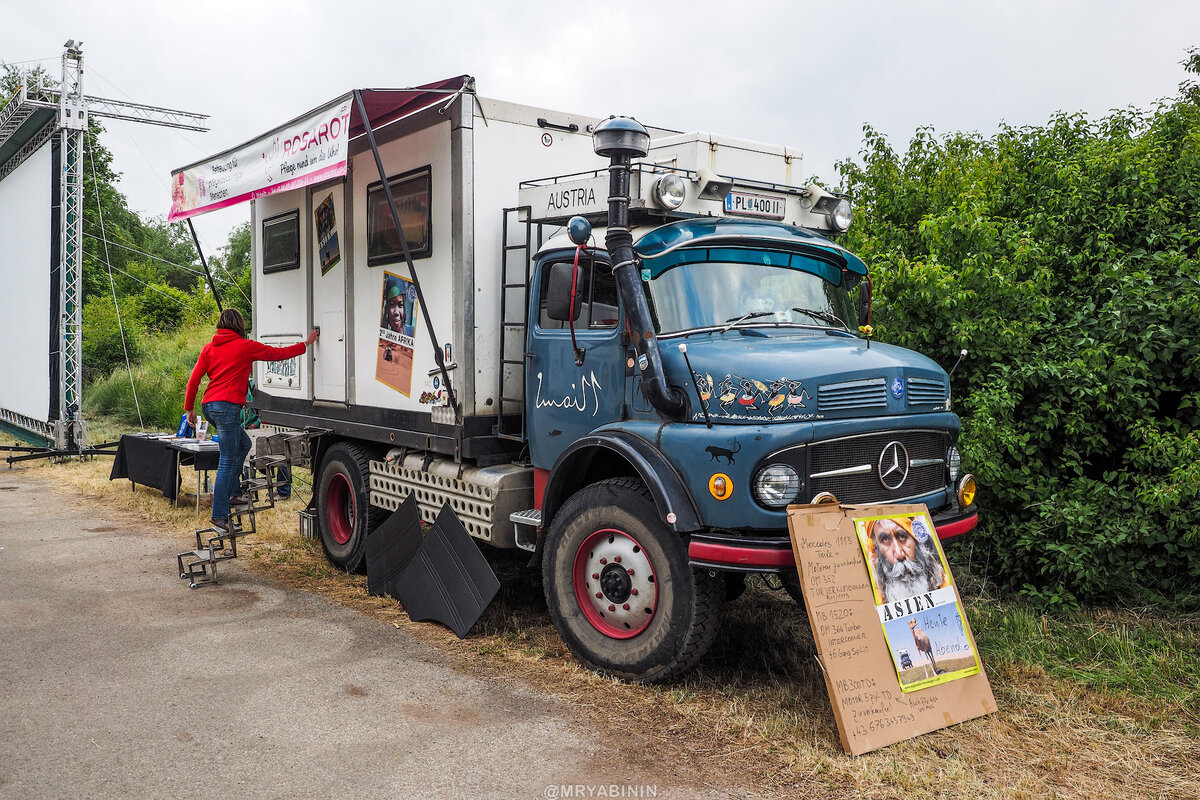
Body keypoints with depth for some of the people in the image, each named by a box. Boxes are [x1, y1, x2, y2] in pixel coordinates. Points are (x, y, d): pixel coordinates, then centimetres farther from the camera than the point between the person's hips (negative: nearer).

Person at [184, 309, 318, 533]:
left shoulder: (209, 348, 15)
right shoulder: (245, 346, -2)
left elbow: (194, 379, 11)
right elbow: (278, 353, 5)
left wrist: (189, 408, 16)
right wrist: (306, 343, 16)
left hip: (209, 406, 8)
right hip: (227, 406, -8)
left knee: (243, 444, 24)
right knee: (227, 461, -7)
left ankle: (230, 492, 19)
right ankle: (219, 515, -8)